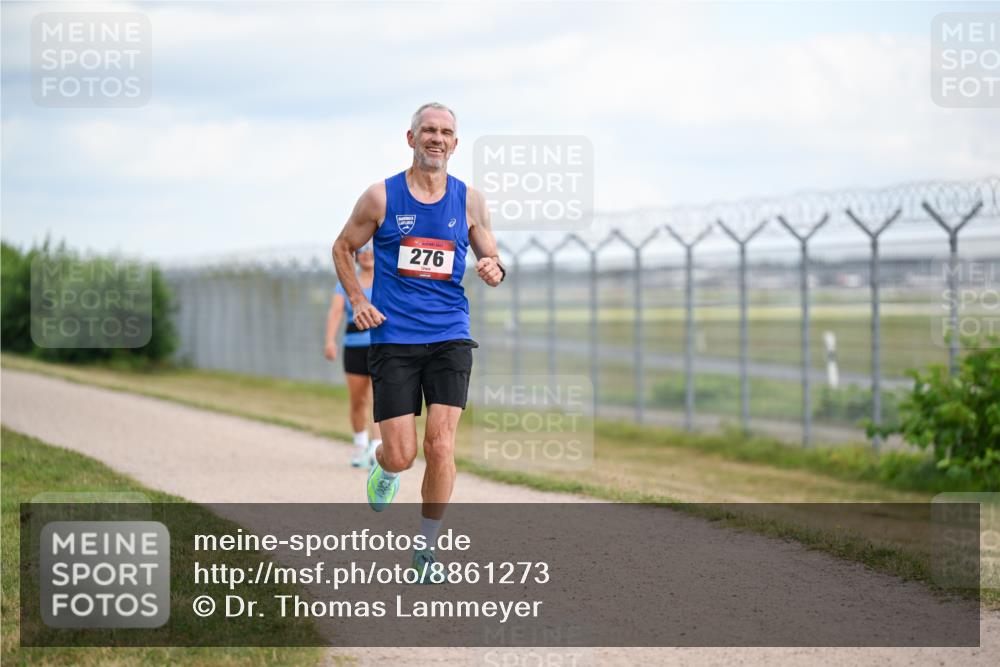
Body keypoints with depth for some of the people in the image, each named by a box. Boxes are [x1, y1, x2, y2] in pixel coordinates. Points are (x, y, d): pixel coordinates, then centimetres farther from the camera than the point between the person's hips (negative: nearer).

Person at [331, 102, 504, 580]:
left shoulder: (469, 201, 5)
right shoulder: (381, 197, 0)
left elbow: (490, 258, 13)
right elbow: (343, 248, 11)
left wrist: (494, 270, -11)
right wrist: (357, 300, -3)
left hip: (449, 337, 1)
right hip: (393, 339, -1)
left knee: (440, 445, -9)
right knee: (401, 454, -5)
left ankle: (428, 546, 6)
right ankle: (384, 468, 33)